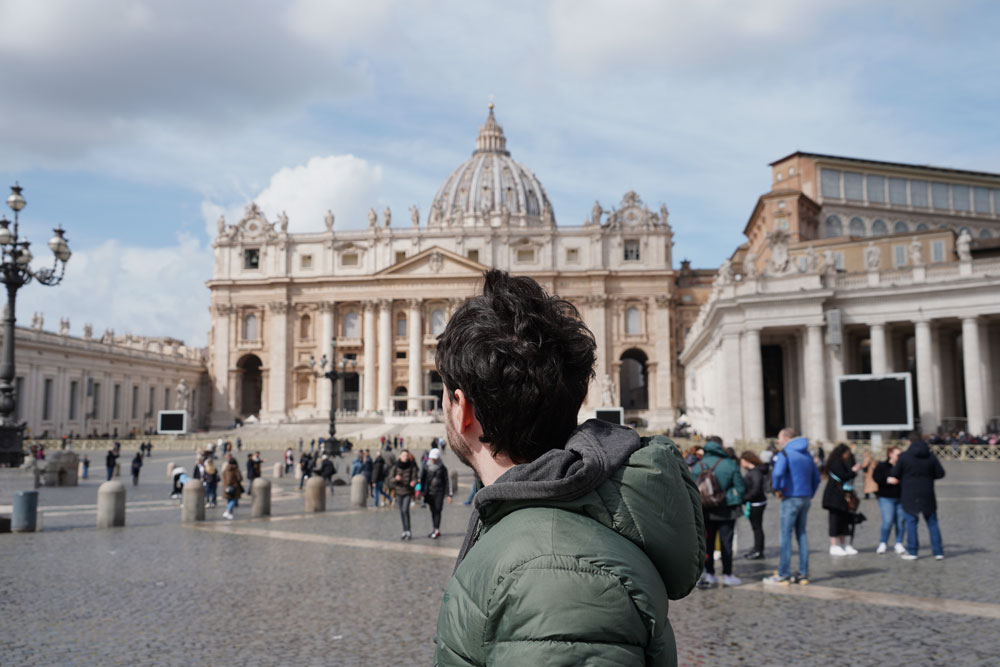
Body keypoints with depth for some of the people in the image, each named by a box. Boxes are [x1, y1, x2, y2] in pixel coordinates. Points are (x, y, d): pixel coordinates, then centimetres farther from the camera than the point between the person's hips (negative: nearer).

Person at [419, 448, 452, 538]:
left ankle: (436, 531, -8)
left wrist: (449, 494, -2)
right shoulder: (427, 467, 3)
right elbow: (423, 479, 12)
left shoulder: (442, 468, -4)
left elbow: (447, 481, 0)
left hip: (439, 492, -4)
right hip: (429, 492, 4)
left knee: (437, 511, -9)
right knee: (433, 511, 8)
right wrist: (422, 490, 8)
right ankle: (435, 530, 16)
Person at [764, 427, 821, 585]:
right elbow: (816, 478, 18)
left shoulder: (784, 454, -8)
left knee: (785, 535, -3)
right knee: (801, 534, 12)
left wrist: (776, 489, -10)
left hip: (791, 497, -7)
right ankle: (803, 574, 13)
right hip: (805, 498, 7)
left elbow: (777, 473, -25)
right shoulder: (806, 454, 16)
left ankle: (783, 575, -1)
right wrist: (810, 495, 17)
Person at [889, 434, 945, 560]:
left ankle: (912, 552, 3)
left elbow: (894, 476, -6)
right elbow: (940, 473, 2)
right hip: (927, 495, 3)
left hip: (909, 495, -2)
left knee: (911, 522, 3)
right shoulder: (931, 456, 2)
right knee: (932, 523, 11)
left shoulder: (904, 456, -7)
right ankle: (938, 551, 11)